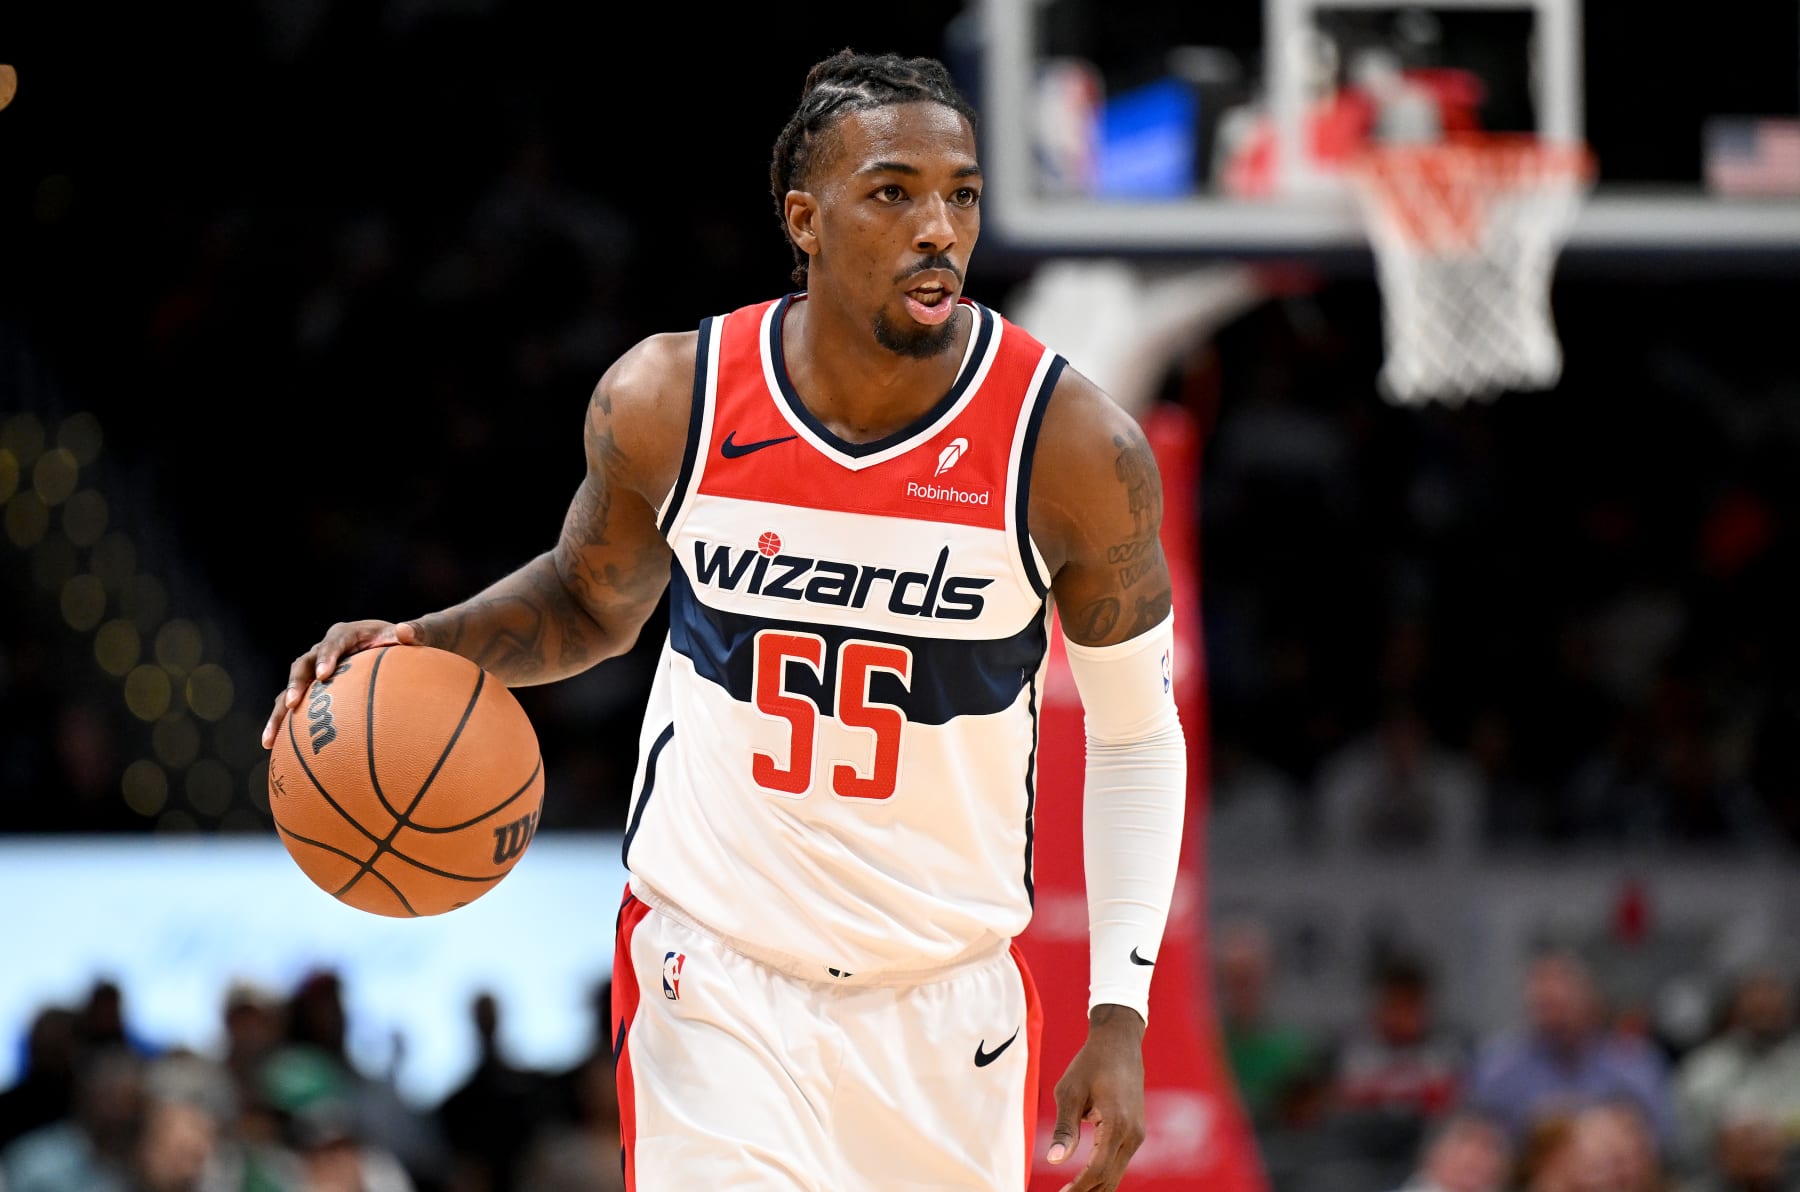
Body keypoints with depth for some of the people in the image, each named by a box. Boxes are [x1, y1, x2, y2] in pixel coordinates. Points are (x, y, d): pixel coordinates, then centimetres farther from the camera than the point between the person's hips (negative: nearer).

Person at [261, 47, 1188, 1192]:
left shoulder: (1072, 444, -13)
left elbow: (1138, 737, -1)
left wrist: (1121, 1011, -7)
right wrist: (422, 647, -7)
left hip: (946, 1003, 1)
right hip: (715, 971, 0)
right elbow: (592, 604, 13)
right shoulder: (667, 401, -9)